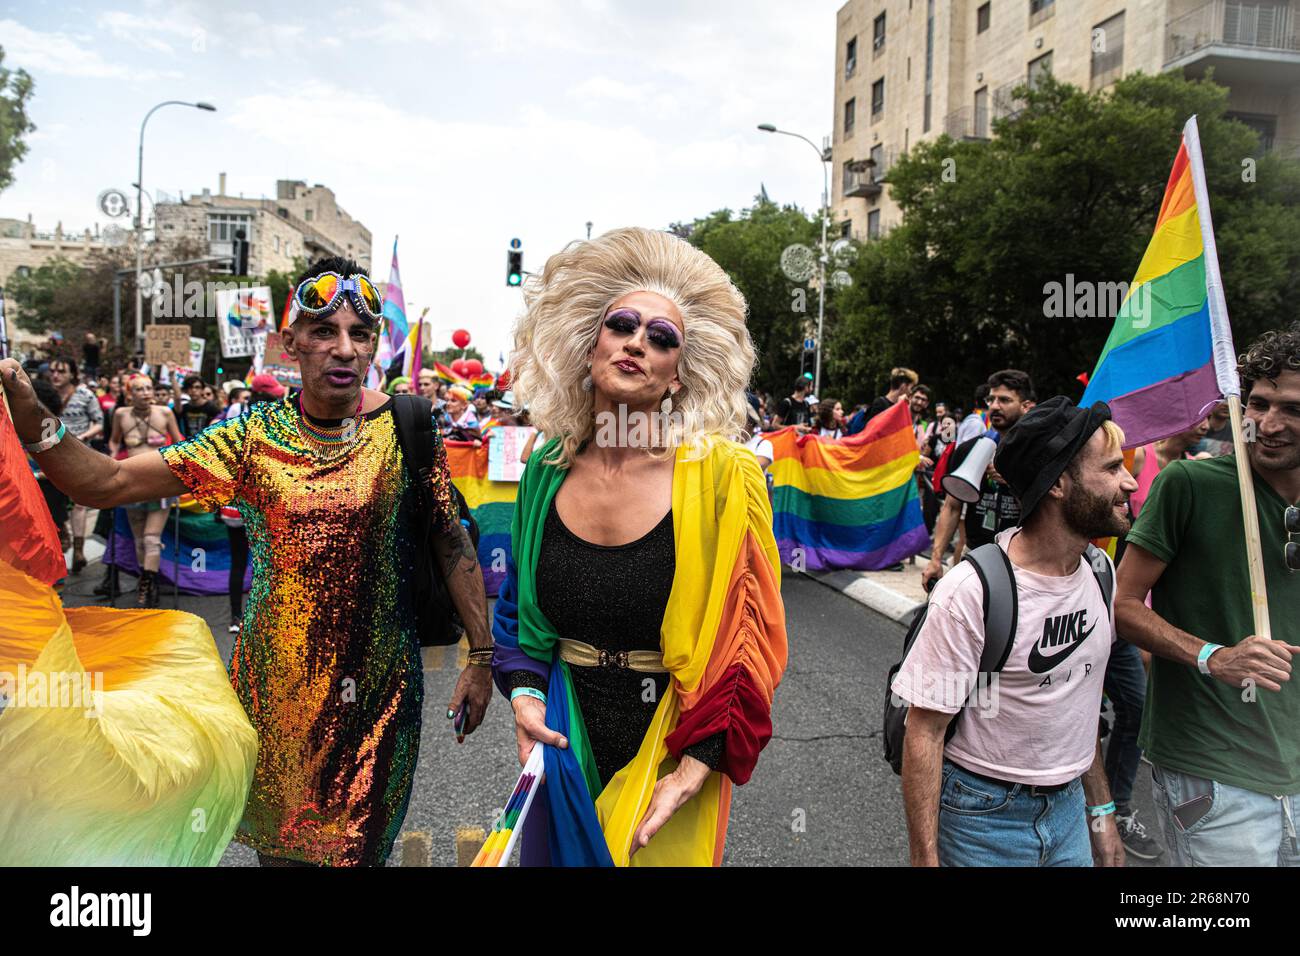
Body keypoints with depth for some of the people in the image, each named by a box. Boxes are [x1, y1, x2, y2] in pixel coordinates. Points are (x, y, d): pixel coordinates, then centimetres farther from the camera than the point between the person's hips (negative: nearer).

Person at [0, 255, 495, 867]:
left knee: (355, 846, 11)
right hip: (274, 679, 2)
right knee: (277, 842, 20)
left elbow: (452, 543, -2)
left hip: (377, 684, -2)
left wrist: (482, 655, -3)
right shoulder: (254, 435, -4)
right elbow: (106, 484, -6)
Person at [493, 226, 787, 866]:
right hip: (561, 740, 4)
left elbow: (746, 639, -13)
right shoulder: (547, 472, -3)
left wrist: (696, 770, -17)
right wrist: (524, 693, -6)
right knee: (559, 850, 21)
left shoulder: (721, 476, -15)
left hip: (671, 746, -3)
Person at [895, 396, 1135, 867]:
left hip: (1067, 807, 6)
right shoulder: (970, 592, -24)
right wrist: (925, 858, -19)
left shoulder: (1099, 571, -1)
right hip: (984, 815, -6)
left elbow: (1081, 700, 11)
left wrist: (1101, 810, 14)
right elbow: (924, 731, -19)